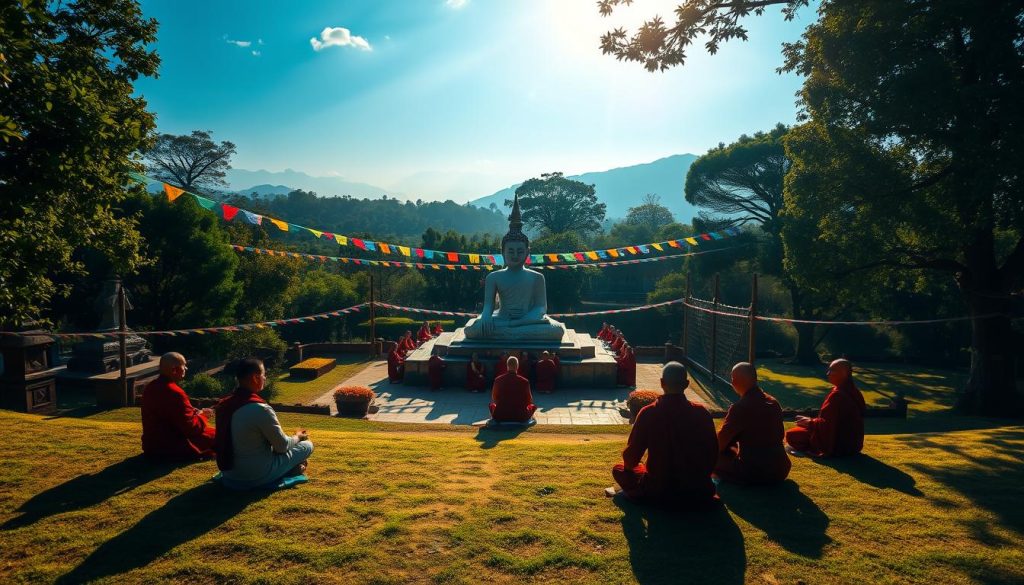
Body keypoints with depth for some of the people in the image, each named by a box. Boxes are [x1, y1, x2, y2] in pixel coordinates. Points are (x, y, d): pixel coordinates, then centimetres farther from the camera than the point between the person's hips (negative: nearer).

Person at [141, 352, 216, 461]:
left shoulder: (150, 388, 7)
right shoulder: (175, 393, -25)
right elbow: (190, 427, -23)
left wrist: (195, 412, 7)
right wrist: (202, 416, -3)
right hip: (171, 450, -10)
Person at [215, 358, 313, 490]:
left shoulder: (224, 404, -1)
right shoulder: (261, 409, -25)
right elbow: (282, 446, -14)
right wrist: (297, 437, 9)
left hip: (229, 474, 8)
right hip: (256, 476, -8)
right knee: (307, 445, 4)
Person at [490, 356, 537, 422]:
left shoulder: (498, 380, -6)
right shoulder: (524, 381, -10)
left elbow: (494, 399, 10)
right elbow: (529, 401, 3)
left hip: (500, 417, 1)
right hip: (520, 417, -1)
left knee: (492, 405, 31)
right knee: (533, 406, 26)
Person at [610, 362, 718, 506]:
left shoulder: (648, 413, -12)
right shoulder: (701, 413, -5)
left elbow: (631, 457, -7)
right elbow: (713, 452, 4)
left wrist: (628, 465, 17)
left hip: (658, 489, -4)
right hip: (696, 491, 4)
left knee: (618, 469, 18)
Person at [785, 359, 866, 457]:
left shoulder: (837, 395, -25)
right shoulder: (853, 392, 4)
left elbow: (827, 424, -23)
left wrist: (809, 422, -5)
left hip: (836, 444, -9)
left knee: (790, 435, -5)